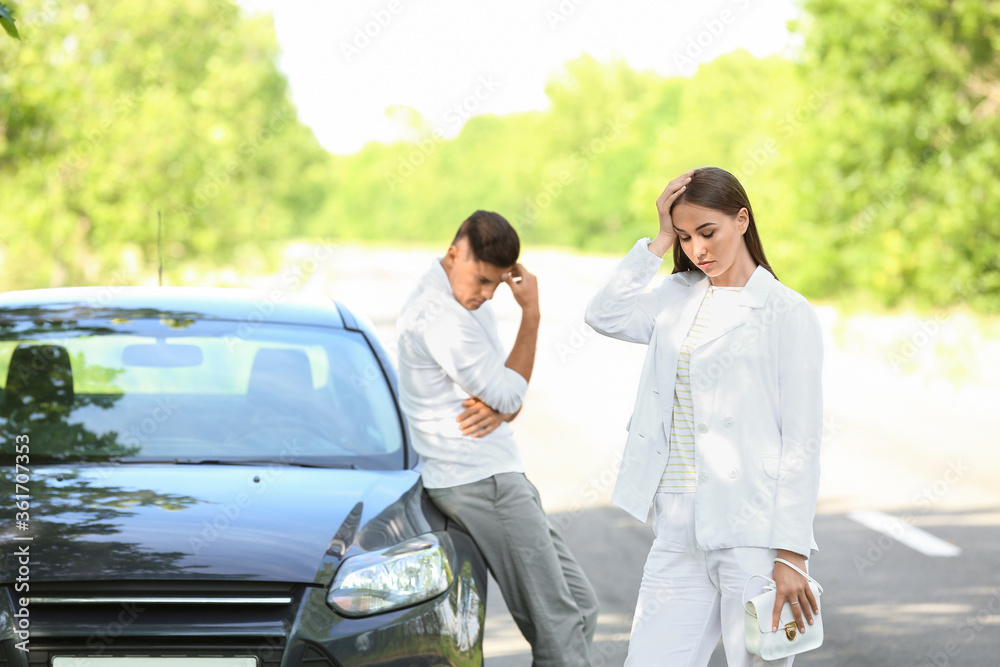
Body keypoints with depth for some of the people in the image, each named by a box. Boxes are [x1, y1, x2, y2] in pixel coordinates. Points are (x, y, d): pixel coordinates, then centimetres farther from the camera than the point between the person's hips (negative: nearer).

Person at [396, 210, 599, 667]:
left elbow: (510, 394, 17)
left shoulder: (472, 304, 16)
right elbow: (508, 392, -16)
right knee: (556, 623, -12)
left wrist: (500, 410, -7)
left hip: (499, 476, 10)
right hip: (479, 481, -10)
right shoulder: (438, 315, -17)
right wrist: (531, 313, -10)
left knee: (580, 606, 9)